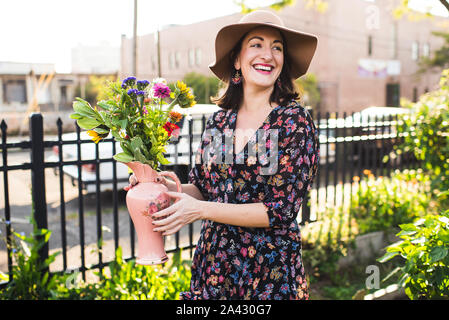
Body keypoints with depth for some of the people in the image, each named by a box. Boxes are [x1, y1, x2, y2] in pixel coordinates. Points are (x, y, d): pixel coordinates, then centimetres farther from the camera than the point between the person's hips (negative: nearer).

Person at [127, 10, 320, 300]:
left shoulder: (296, 122, -11)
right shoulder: (219, 121, 2)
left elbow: (282, 209, -16)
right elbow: (203, 189, 10)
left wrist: (201, 210, -18)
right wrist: (170, 188, -11)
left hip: (270, 272, -3)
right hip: (213, 262, 4)